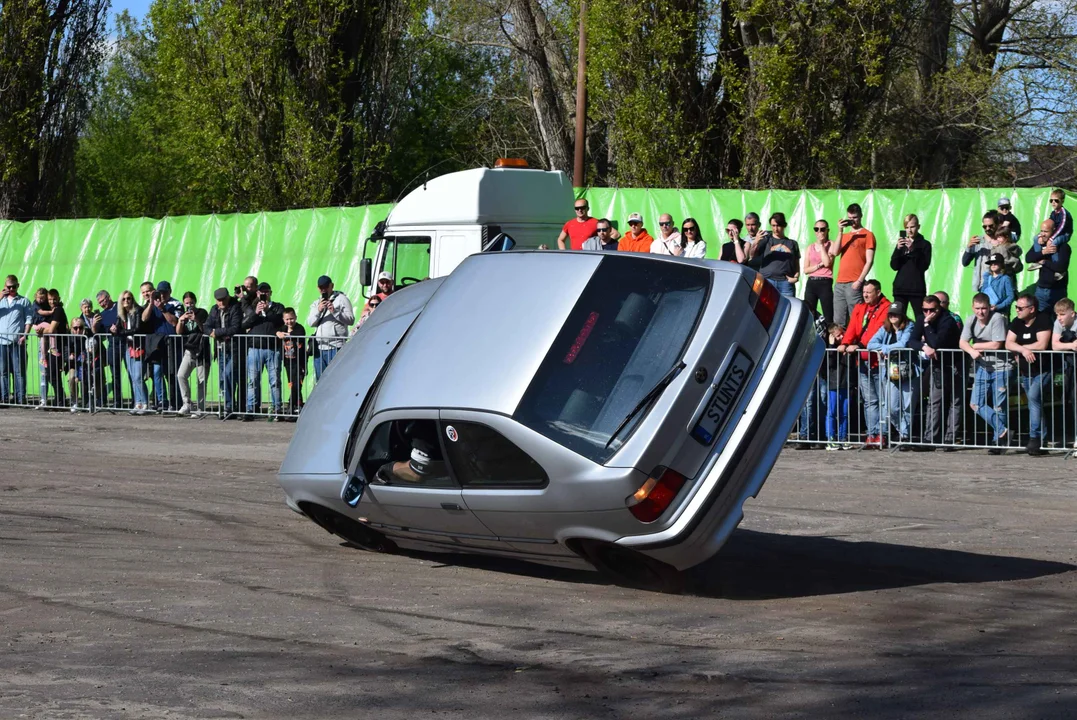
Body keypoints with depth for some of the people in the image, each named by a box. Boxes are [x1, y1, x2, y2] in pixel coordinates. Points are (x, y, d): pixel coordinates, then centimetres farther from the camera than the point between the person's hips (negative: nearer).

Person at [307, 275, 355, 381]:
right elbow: (310, 322, 7)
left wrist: (334, 311, -14)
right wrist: (318, 311, -9)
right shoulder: (316, 303, 21)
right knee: (320, 379, 7)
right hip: (319, 347, 6)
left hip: (336, 347, -6)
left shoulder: (341, 299, 5)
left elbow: (350, 320, -5)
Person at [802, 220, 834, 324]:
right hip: (811, 283, 5)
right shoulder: (810, 247, 15)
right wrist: (820, 265, -7)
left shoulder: (831, 245, 2)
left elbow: (827, 263, -14)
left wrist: (821, 245, -7)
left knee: (828, 318, -10)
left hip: (825, 283, -5)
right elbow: (805, 270, 9)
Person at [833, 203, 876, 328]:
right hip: (839, 283, 6)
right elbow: (836, 253, 5)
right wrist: (841, 231, 0)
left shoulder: (867, 235, 3)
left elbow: (869, 261, -5)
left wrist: (860, 281, -14)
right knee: (838, 321, 3)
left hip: (854, 284, -6)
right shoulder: (844, 235, 22)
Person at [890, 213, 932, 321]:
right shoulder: (902, 243, 13)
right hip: (900, 287, 3)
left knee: (921, 319, -11)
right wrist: (898, 249, -10)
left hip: (917, 288, -3)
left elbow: (924, 266, -9)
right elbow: (894, 266, 5)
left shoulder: (925, 244, 3)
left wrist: (912, 250, -17)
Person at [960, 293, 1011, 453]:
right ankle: (1002, 431, 3)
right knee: (976, 404, -2)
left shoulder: (997, 319, -15)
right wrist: (972, 351, -22)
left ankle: (998, 441, 11)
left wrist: (976, 345, -7)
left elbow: (996, 345, -19)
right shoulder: (971, 321, 4)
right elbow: (962, 343, 0)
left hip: (1000, 368, -6)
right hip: (982, 367, 6)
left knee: (999, 407, 0)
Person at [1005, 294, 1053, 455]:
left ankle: (1034, 438, -22)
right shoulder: (1017, 323, 5)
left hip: (1042, 371, -7)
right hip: (1024, 372, 7)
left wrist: (1019, 347, -13)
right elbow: (1008, 344, -2)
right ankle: (1042, 440, 17)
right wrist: (1023, 350, -19)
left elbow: (1042, 345, -23)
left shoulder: (1043, 321, -13)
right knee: (1034, 404, 10)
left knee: (1034, 397, -24)